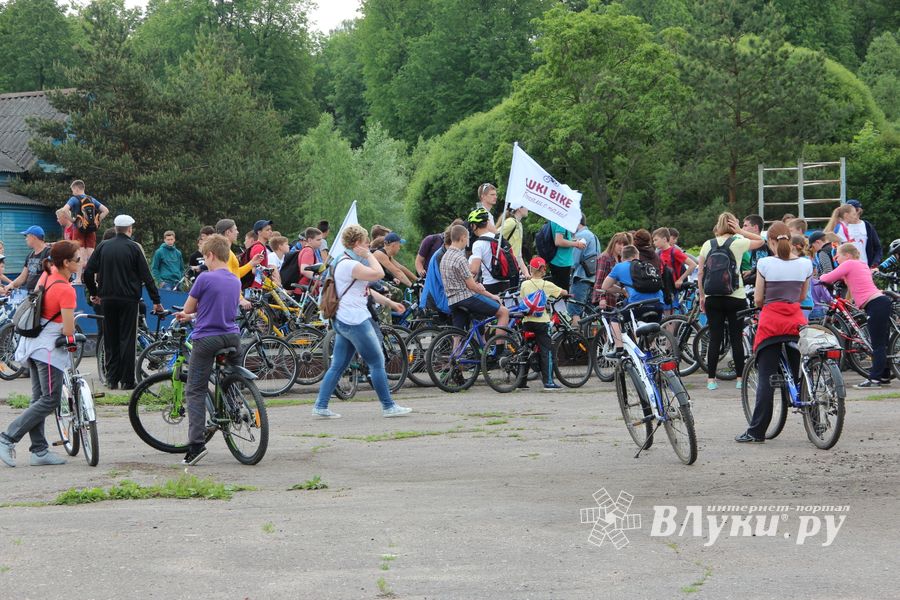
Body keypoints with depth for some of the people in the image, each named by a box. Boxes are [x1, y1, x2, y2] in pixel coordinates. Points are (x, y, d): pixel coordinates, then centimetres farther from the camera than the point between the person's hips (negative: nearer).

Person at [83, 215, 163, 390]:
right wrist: (156, 301, -2)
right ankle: (127, 381, -1)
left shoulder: (104, 246, 5)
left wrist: (93, 293, 18)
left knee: (110, 339, 10)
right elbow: (146, 276, -7)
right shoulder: (133, 247, -5)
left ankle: (111, 379, 10)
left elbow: (88, 272, 3)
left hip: (107, 299, 3)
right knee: (127, 339, -1)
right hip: (128, 299, -3)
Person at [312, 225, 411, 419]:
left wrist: (389, 302, 22)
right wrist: (368, 255, -9)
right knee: (377, 363, -1)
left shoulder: (346, 262, 17)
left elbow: (364, 290, 22)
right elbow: (379, 274, -23)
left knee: (337, 366, 9)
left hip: (343, 321, 10)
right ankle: (388, 406, 5)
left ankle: (320, 406, 6)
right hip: (355, 321, -10)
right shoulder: (350, 265, -17)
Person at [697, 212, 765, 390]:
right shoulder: (738, 242, -4)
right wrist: (740, 232, 4)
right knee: (736, 338, 4)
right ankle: (740, 378, 7)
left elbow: (700, 273, 4)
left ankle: (711, 379, 3)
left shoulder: (708, 245, 3)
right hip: (735, 297, -2)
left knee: (714, 338, 4)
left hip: (712, 297, 2)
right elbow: (761, 241, 11)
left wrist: (702, 296, 11)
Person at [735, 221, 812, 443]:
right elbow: (802, 296, 13)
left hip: (771, 320, -3)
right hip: (796, 320, 3)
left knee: (766, 378, -2)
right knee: (799, 375, 9)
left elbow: (758, 299, -1)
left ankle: (757, 431, -2)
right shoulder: (805, 264, 4)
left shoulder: (765, 264, -6)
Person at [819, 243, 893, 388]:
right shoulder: (862, 264, 23)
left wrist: (821, 277, 17)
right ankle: (884, 376, 21)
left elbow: (828, 279, -5)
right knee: (882, 344, 15)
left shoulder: (849, 264, -4)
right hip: (882, 301, 10)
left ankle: (874, 379, -8)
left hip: (874, 305, -10)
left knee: (878, 345, -8)